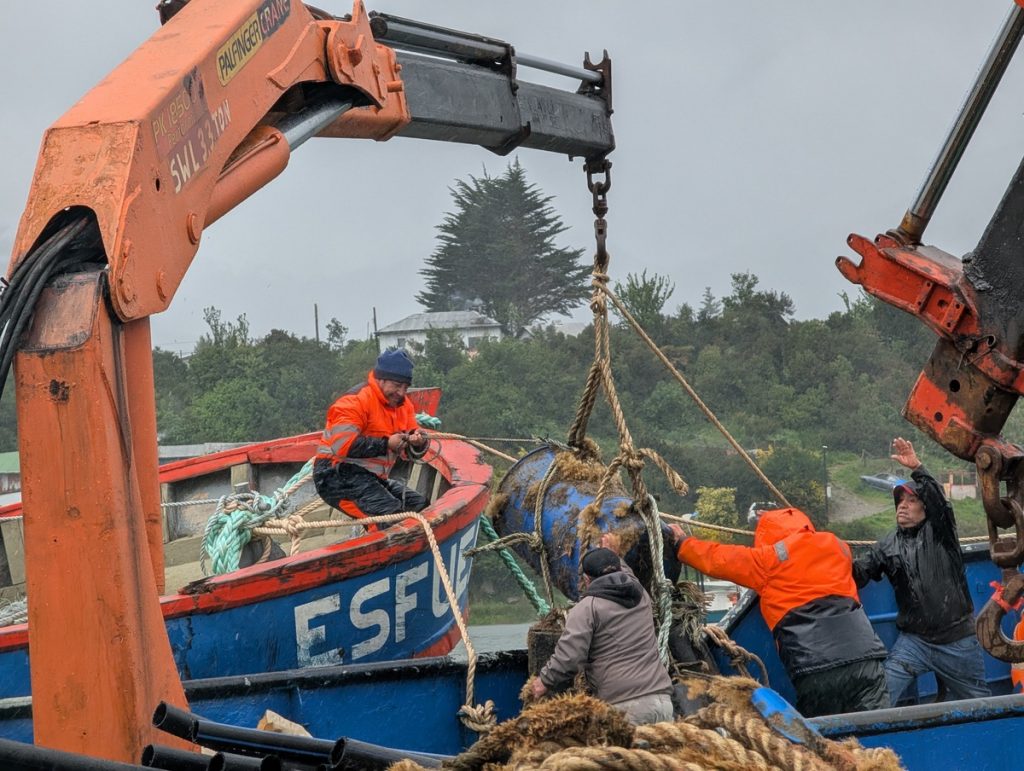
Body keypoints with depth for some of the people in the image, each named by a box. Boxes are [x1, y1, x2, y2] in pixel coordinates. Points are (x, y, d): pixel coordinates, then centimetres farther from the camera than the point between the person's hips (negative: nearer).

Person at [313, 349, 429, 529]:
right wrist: (386, 444, -22)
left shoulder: (402, 404, 13)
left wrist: (418, 441, -14)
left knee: (422, 506, 4)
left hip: (371, 477, 10)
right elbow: (342, 444, -26)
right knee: (392, 514, -28)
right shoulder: (356, 400, -16)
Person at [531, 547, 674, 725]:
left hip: (624, 705, -6)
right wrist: (611, 558, 60)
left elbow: (569, 655, -9)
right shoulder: (642, 596, 18)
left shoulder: (587, 607, -1)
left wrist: (546, 680, 7)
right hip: (661, 697, 6)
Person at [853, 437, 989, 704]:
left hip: (957, 641, -2)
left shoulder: (939, 532, 1)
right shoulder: (887, 547, 9)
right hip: (913, 640, 2)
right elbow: (858, 572, -1)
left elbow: (939, 502, -20)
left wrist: (917, 468, -34)